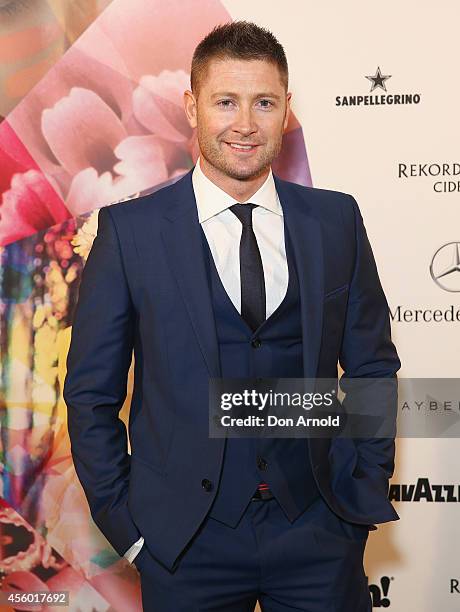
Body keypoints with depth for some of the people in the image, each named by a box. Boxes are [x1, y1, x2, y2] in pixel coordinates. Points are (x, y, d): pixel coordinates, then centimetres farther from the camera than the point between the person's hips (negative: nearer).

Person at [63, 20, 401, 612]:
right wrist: (123, 521, -4)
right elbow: (91, 391, -1)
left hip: (320, 533, 2)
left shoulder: (335, 219, 1)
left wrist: (366, 486, 3)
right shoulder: (130, 230, -5)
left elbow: (373, 365, 9)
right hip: (186, 541, -1)